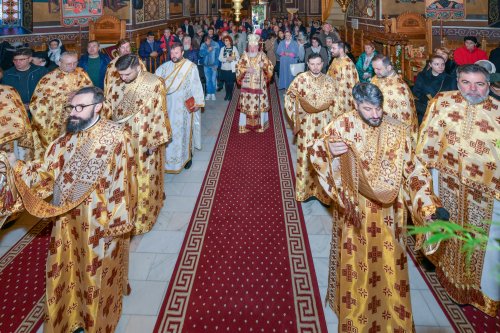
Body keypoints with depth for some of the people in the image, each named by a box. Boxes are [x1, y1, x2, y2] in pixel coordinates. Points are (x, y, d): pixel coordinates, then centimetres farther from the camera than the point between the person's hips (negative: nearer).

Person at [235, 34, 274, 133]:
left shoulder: (262, 55, 2)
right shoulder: (245, 56, 3)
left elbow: (270, 68, 1)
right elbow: (239, 69, 3)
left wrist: (264, 67, -20)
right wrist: (246, 70, -15)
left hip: (259, 85, 0)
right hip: (247, 85, 0)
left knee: (260, 104, 2)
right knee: (247, 104, -1)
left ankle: (260, 125, 15)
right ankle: (245, 125, 9)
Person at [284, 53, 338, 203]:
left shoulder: (328, 80, 5)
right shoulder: (301, 78, -3)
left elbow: (334, 103, 8)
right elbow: (289, 96, 1)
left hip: (324, 122, 3)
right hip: (307, 123, -3)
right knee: (307, 155, 0)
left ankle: (322, 188, 20)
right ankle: (306, 188, 13)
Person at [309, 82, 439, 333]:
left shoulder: (398, 131, -8)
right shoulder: (342, 125, -9)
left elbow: (413, 171, -5)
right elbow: (314, 152, -5)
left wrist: (427, 206, -14)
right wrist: (328, 149, -28)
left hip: (387, 213, 1)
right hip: (354, 208, 0)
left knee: (388, 264, 12)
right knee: (355, 261, 13)